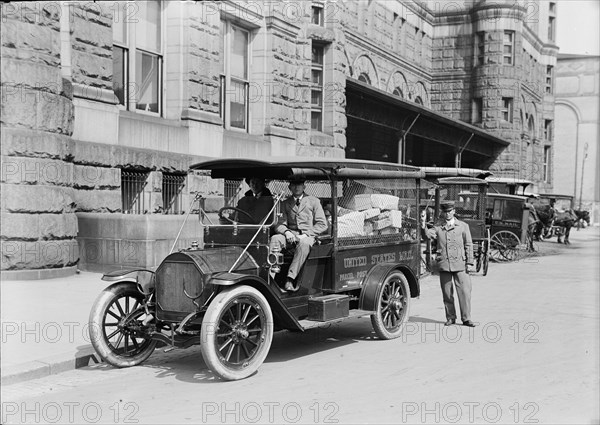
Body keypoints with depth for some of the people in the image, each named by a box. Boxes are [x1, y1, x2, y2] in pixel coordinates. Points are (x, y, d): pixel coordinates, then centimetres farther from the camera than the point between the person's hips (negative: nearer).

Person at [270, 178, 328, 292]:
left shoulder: (313, 201, 10)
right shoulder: (285, 204, 19)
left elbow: (322, 225, 3)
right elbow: (279, 224, 9)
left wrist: (305, 234, -11)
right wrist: (286, 231, -15)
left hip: (308, 236, -3)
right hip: (290, 235, 3)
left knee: (303, 243, -39)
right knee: (275, 239, -29)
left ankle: (290, 278, -44)